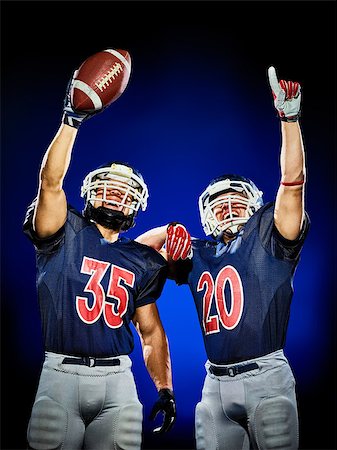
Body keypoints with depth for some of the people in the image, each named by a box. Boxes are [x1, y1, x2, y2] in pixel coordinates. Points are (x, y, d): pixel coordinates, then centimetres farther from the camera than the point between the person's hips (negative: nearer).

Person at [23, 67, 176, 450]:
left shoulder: (142, 262, 11)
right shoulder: (66, 235, 3)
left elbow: (150, 331, 13)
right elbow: (51, 182, -14)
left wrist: (165, 390, 6)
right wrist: (72, 121, -21)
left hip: (117, 378, 3)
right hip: (61, 375, -2)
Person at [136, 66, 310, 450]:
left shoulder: (267, 236, 1)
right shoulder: (198, 254, 12)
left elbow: (292, 185, -12)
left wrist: (289, 118, -20)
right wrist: (167, 232, -1)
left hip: (266, 377, -4)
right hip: (216, 383, 4)